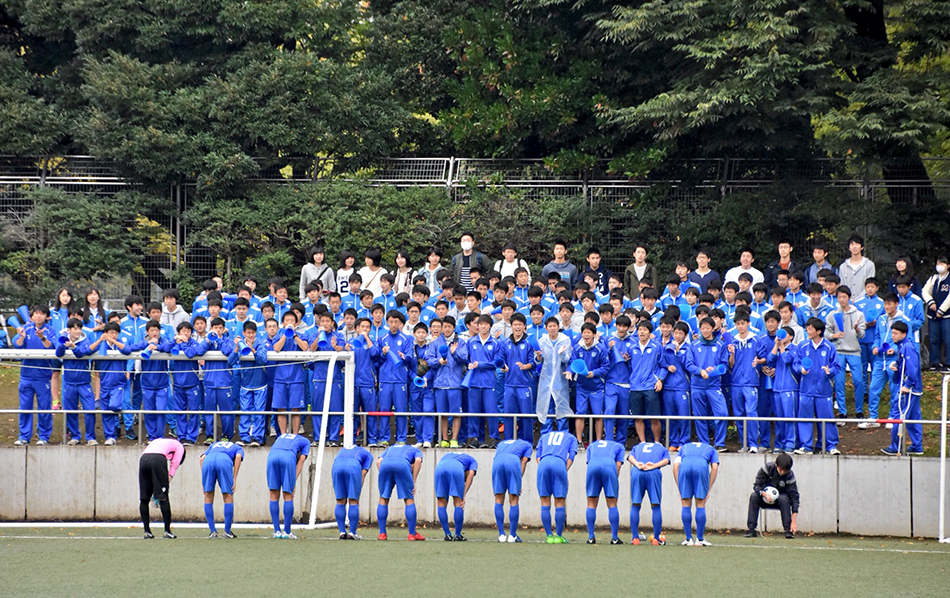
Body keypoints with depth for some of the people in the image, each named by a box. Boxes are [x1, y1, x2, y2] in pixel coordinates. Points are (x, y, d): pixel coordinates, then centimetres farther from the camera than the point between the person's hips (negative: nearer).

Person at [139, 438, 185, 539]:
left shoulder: (157, 441, 38)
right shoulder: (179, 447, 25)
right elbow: (174, 465, 14)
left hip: (143, 459, 5)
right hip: (158, 459, -5)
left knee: (144, 499, 9)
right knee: (163, 497, 0)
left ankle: (147, 532, 11)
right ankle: (167, 532, -1)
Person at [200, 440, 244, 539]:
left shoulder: (213, 445, 42)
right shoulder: (238, 449, 34)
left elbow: (202, 458, 24)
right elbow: (238, 456, 9)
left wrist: (203, 481, 19)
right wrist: (234, 479, 4)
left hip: (208, 460, 2)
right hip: (224, 460, -2)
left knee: (208, 498, 11)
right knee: (228, 498, 8)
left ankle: (213, 531, 9)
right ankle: (227, 531, 7)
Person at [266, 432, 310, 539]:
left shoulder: (281, 437, 40)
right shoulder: (305, 442, 30)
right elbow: (301, 460, 15)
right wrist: (294, 482, 8)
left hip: (272, 457, 3)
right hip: (288, 457, -3)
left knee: (274, 496, 8)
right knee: (288, 497, 5)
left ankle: (277, 531, 8)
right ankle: (287, 532, 6)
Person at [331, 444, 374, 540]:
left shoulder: (343, 450, 41)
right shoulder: (368, 455, 30)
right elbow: (363, 474, 17)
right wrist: (357, 496, 15)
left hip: (337, 467, 3)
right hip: (353, 468, -3)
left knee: (340, 502, 11)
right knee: (353, 502, 6)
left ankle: (342, 532, 10)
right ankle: (352, 533, 6)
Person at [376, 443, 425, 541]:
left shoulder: (391, 448, 42)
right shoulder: (415, 450, 34)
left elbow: (379, 461, 24)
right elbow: (418, 460, 10)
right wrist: (414, 482, 7)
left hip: (385, 465, 2)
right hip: (402, 466, -2)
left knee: (383, 499, 14)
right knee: (409, 500, 8)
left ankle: (382, 534, 13)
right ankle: (412, 534, 9)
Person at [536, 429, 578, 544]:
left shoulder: (544, 436, 34)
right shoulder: (571, 438, 29)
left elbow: (538, 455, 20)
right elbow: (571, 456, 13)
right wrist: (564, 471, 9)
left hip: (543, 463, 2)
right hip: (560, 464, -2)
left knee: (545, 503, 5)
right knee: (560, 503, 3)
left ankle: (549, 536, 3)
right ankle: (558, 536, 2)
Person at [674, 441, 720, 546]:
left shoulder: (684, 447, 37)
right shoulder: (711, 450, 35)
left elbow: (676, 465, 20)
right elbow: (714, 468, 17)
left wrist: (679, 489, 18)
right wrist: (709, 490, 14)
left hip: (684, 466, 1)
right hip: (702, 466, -1)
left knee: (686, 505, 9)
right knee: (700, 505, 7)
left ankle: (688, 539, 9)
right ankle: (700, 539, 7)